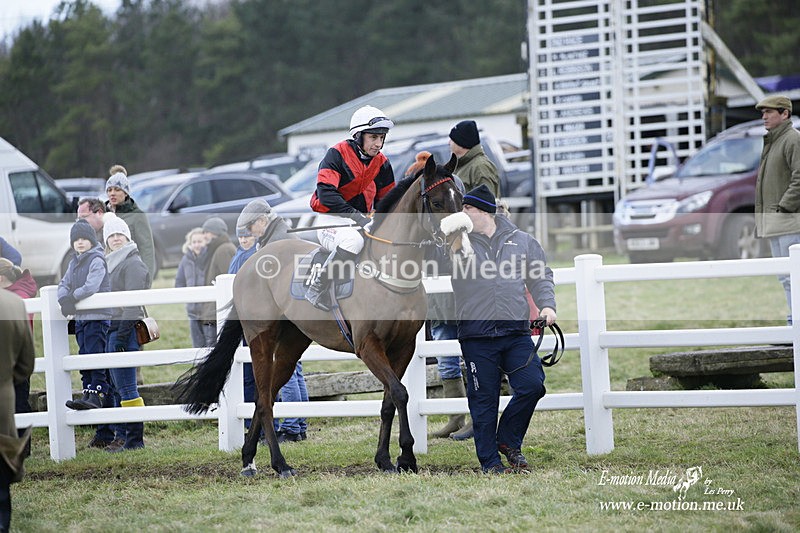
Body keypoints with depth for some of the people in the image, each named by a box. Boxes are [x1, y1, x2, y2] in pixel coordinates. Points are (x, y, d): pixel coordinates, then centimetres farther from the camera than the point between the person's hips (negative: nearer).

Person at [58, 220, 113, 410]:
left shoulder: (97, 260, -9)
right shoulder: (74, 262, 17)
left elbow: (91, 287, -20)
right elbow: (64, 285, 12)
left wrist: (72, 298, -13)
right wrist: (64, 299, -9)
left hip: (97, 316, -8)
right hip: (79, 317, 8)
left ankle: (97, 394, -12)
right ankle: (88, 392, 13)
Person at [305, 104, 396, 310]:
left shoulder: (382, 164, 9)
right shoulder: (337, 155, -11)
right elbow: (326, 194, -23)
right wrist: (356, 216, -29)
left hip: (362, 221, 7)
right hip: (330, 221, -7)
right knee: (353, 239, -39)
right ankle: (317, 288, -29)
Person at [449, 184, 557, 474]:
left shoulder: (521, 241, 9)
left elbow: (540, 277, 14)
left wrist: (547, 305, -2)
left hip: (517, 333, 1)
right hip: (477, 337, -1)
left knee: (532, 385, -9)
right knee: (483, 400, 2)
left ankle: (508, 440, 13)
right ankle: (490, 461, 11)